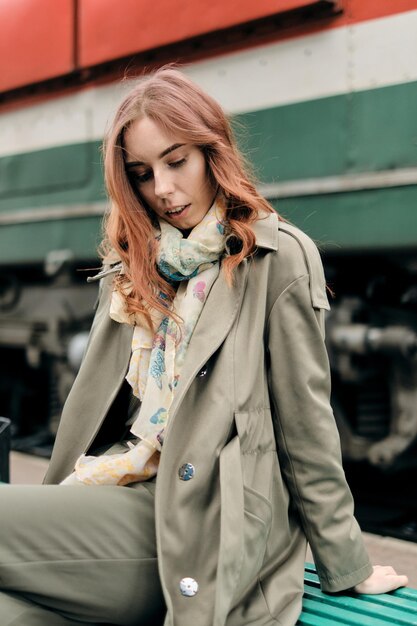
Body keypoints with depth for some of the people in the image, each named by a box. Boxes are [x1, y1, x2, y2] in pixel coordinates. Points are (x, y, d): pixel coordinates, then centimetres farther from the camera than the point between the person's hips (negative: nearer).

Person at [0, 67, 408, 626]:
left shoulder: (278, 258, -2)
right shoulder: (135, 267, 18)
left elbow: (303, 423, -2)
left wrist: (346, 565, 1)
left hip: (201, 520, -5)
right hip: (126, 491, 5)